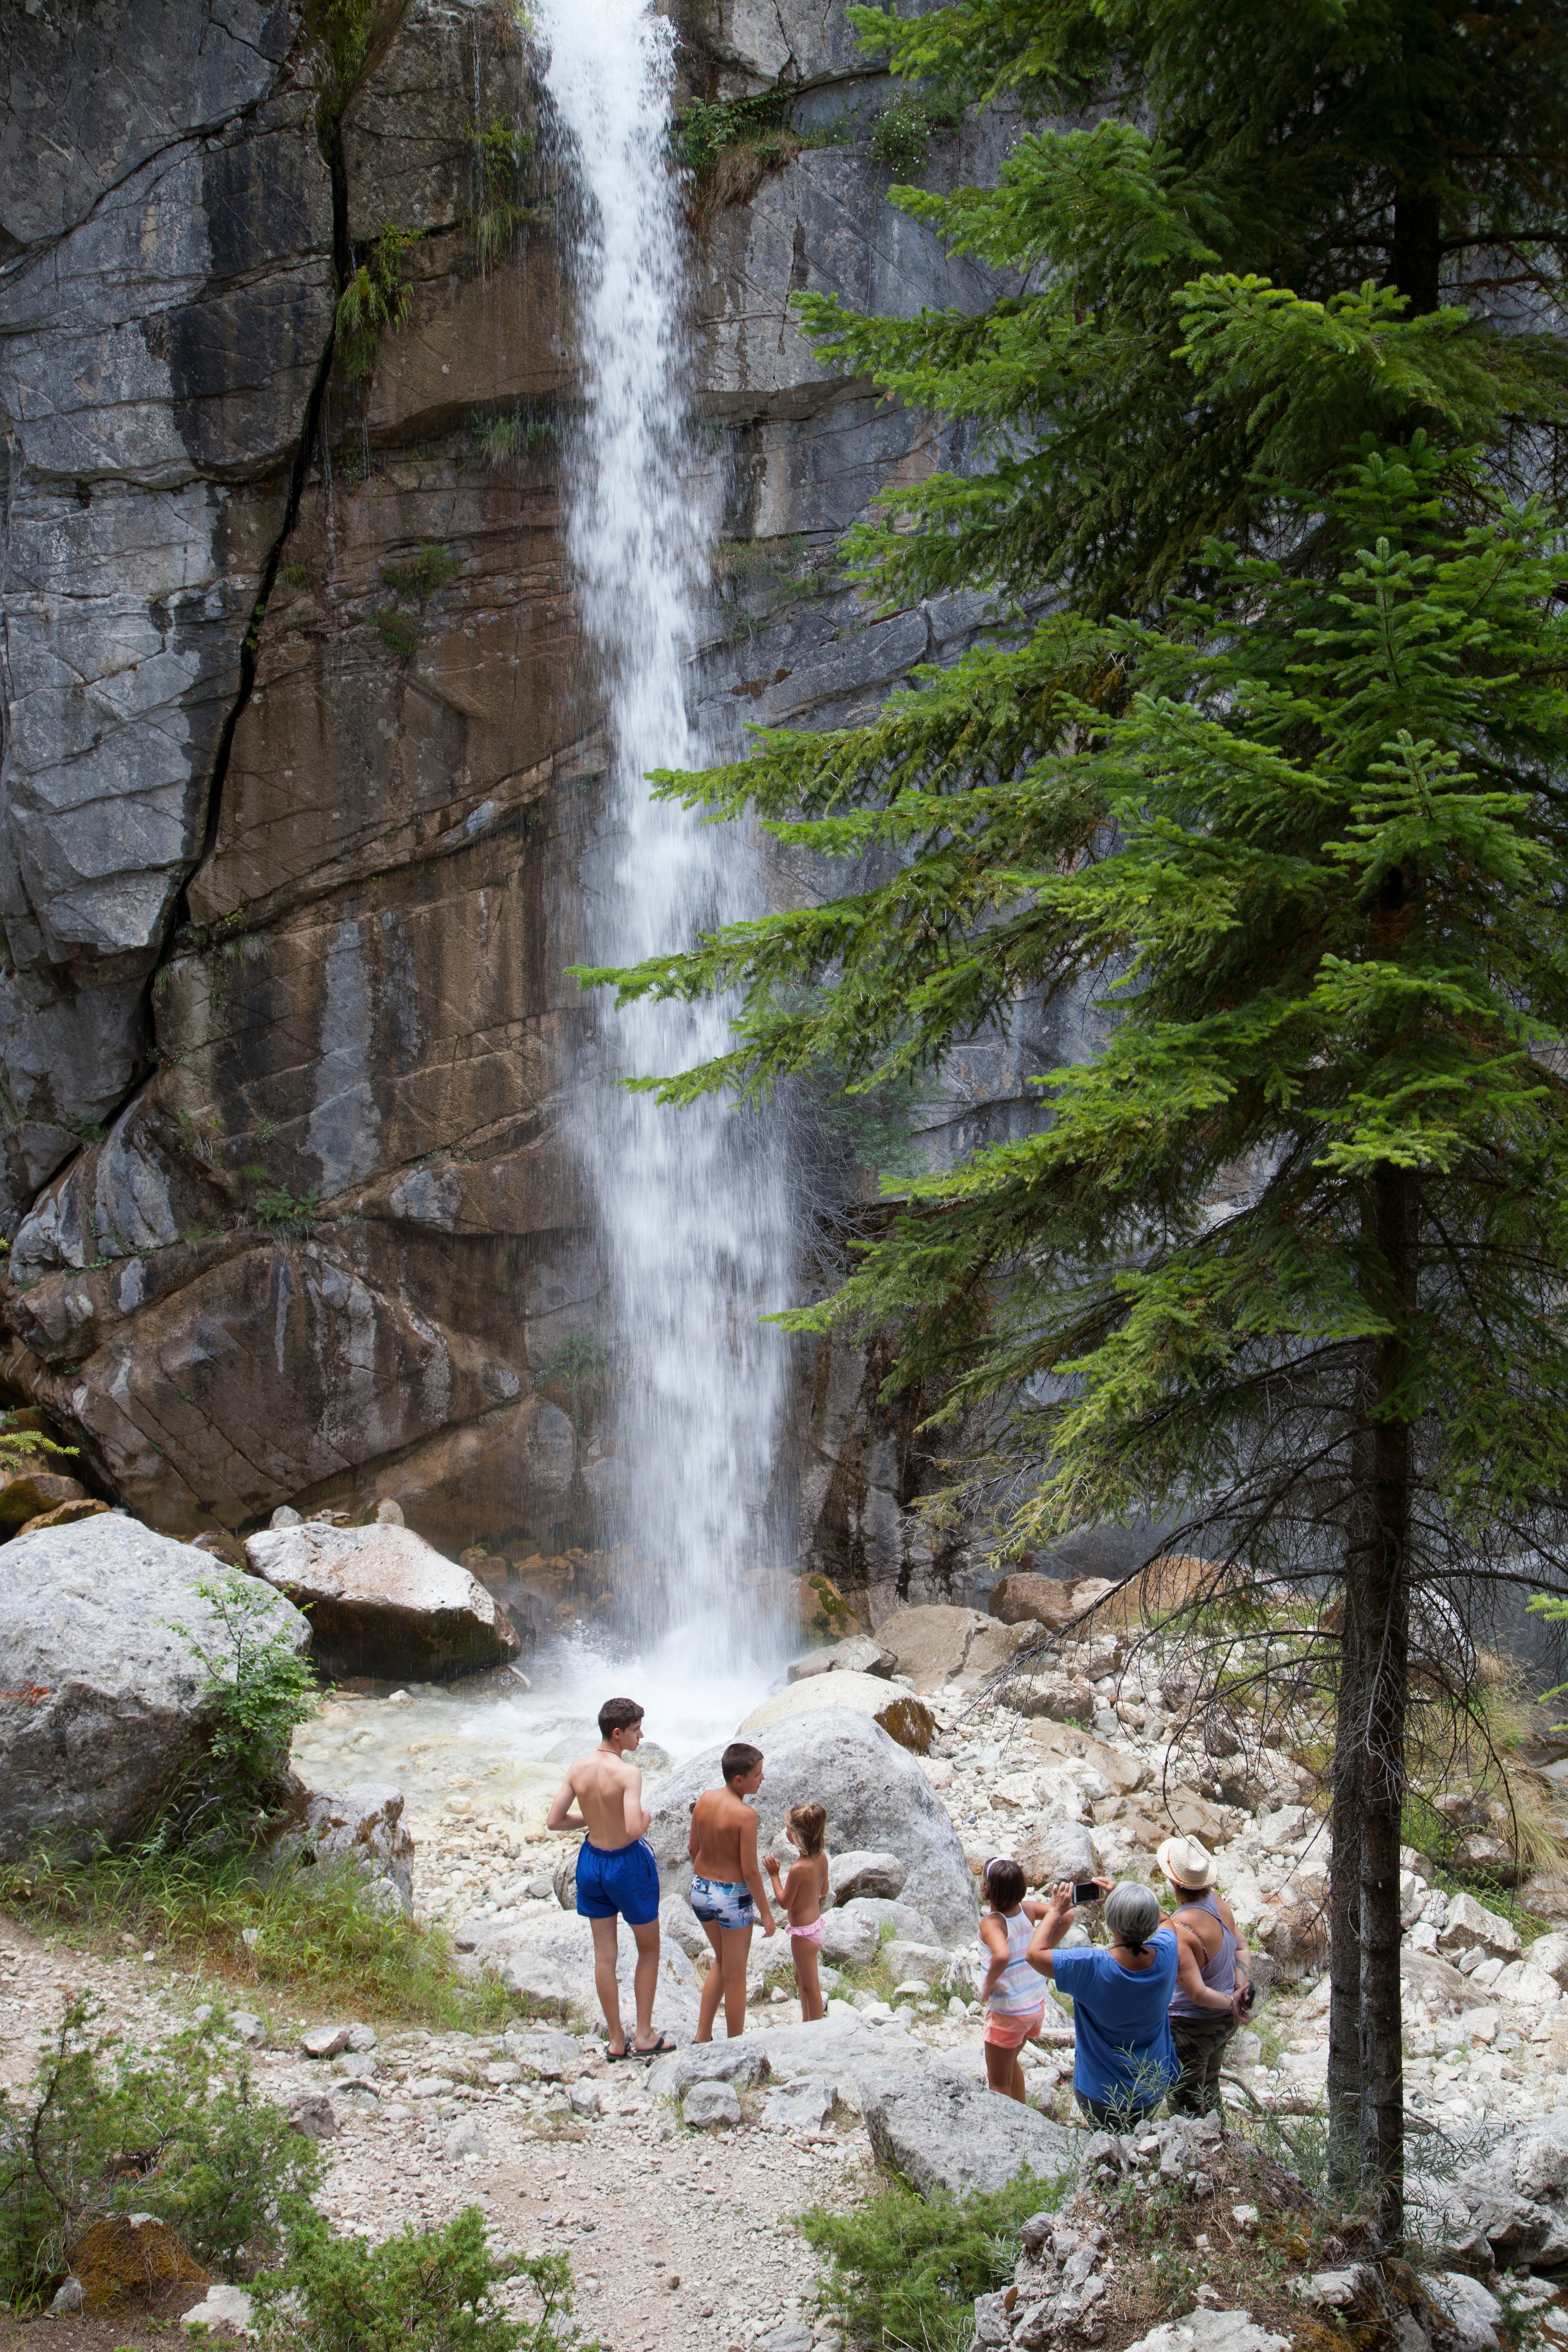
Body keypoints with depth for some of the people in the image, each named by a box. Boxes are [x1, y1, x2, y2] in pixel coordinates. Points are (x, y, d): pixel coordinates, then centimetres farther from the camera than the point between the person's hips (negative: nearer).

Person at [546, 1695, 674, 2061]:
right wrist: (646, 1817, -9)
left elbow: (554, 1821, -2)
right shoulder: (628, 1773, -23)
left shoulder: (578, 1770, -5)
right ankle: (644, 2036, 17)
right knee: (649, 1949, 15)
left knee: (604, 1955, 13)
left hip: (592, 1861, 5)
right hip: (628, 1863, -5)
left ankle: (617, 2040, 20)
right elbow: (634, 1829, -31)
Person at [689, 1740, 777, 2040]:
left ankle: (702, 2037, 26)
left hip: (701, 1891, 6)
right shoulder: (745, 1815, -23)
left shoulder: (705, 1799, -4)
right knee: (735, 1976, 11)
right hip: (733, 1896, -6)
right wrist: (766, 1914, -10)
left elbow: (693, 1848, 7)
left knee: (721, 1962, 26)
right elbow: (750, 1871, -20)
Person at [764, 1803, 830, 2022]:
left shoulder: (798, 1869, -29)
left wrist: (774, 1875, -12)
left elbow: (784, 1903, -18)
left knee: (810, 1986, 6)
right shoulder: (822, 1858, -5)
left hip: (804, 1932, -9)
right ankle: (808, 2023, 39)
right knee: (802, 1979, 26)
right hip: (816, 1922, 9)